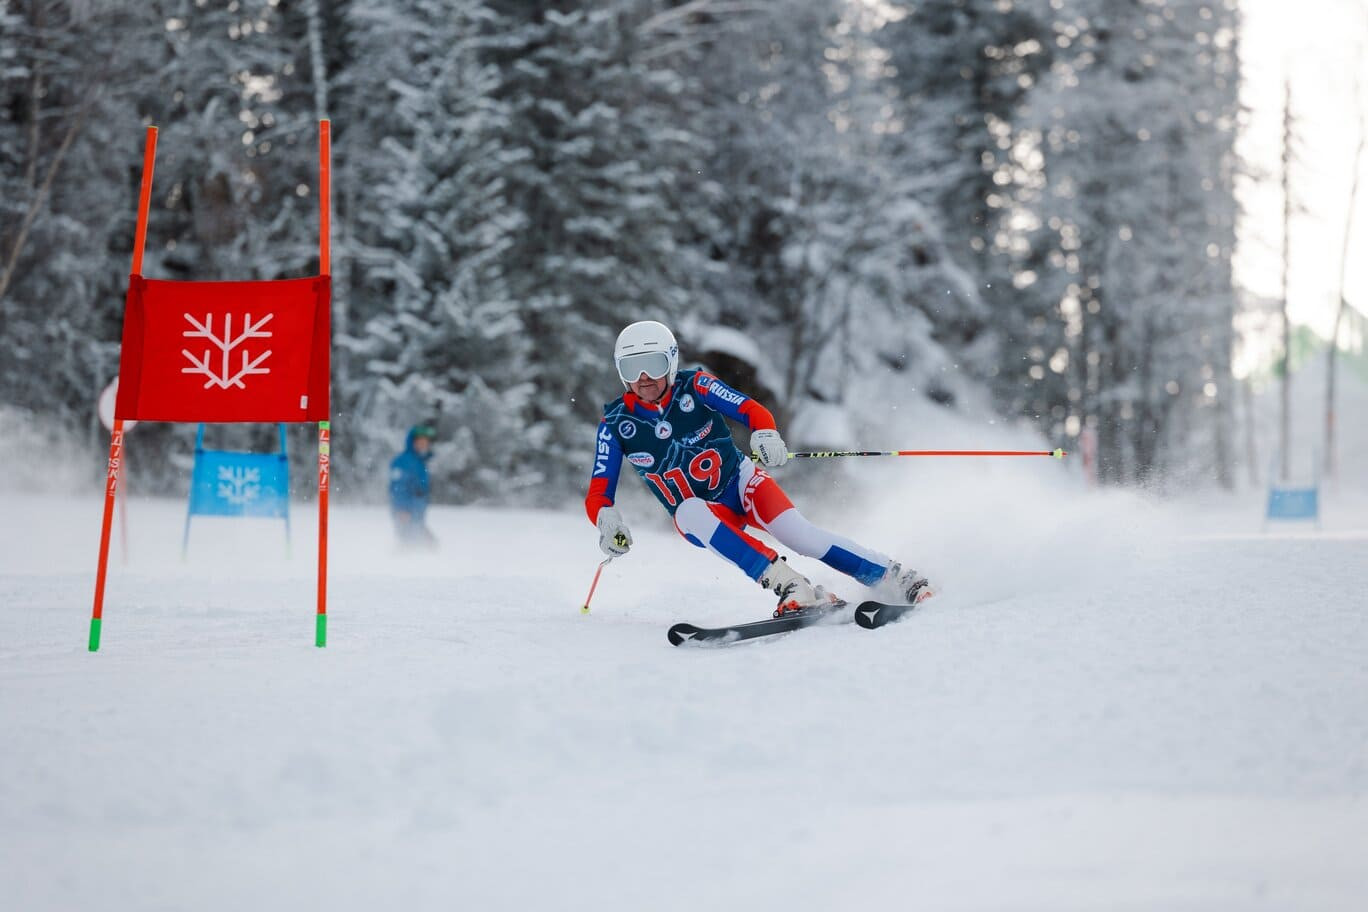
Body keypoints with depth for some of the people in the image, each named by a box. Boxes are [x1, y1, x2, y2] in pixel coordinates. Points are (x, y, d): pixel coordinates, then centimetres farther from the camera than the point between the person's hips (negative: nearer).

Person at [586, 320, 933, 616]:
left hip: (741, 483, 0)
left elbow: (752, 410, -21)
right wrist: (606, 519, -34)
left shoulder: (694, 387, -11)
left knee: (797, 532, -27)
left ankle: (892, 578, -20)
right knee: (689, 512, -35)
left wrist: (765, 434, -45)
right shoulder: (615, 423, -9)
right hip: (700, 512, 0)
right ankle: (791, 588, -44)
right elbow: (597, 495, -10)